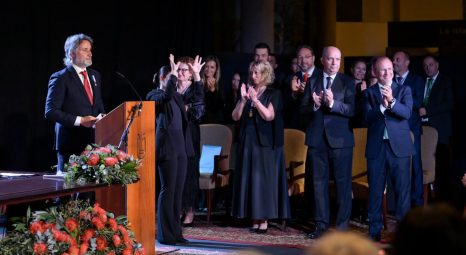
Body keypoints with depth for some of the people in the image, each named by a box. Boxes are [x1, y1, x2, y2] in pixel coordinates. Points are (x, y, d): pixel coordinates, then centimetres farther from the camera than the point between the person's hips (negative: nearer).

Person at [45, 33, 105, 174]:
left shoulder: (95, 75, 15)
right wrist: (80, 120, -17)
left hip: (93, 141, 5)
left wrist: (101, 116, 2)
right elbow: (50, 112, -12)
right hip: (71, 142, -5)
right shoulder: (60, 78, -6)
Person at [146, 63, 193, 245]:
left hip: (181, 147, 7)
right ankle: (164, 234, 1)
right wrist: (174, 73, -22)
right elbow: (166, 95, -26)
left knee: (178, 191, 8)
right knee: (168, 190, -5)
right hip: (167, 147, -7)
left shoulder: (176, 96, 18)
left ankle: (175, 232, 13)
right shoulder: (155, 95, -4)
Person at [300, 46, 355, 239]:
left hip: (340, 138, -3)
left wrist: (333, 103, -23)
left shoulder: (347, 82, 3)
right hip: (317, 138, 3)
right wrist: (314, 105, -14)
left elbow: (351, 109, -9)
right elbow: (303, 110, 6)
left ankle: (342, 225, 5)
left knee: (343, 182, -1)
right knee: (319, 183, 6)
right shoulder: (312, 82, 11)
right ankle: (321, 225, 12)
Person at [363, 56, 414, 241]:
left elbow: (407, 113, -9)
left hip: (399, 146, -1)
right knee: (375, 190, 5)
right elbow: (368, 118, -5)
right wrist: (382, 106, -21)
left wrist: (392, 101, -24)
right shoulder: (369, 93, 8)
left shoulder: (404, 91, 7)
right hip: (376, 148, 1)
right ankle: (375, 231, 12)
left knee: (402, 189, -1)